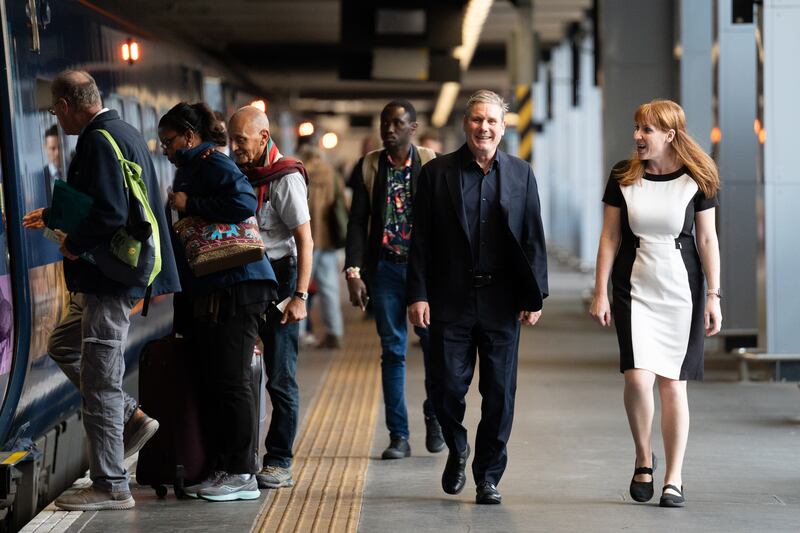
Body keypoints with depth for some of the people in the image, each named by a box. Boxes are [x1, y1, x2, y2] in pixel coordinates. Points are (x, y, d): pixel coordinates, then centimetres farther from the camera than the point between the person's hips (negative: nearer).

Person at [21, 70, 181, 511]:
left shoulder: (99, 141, -18)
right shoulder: (123, 132, 14)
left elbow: (110, 214, -27)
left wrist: (74, 245, -11)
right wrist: (53, 216, 32)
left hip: (110, 278, -11)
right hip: (114, 275, 11)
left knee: (99, 381, -4)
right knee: (62, 346, 23)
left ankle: (110, 487, 3)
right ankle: (131, 418, 19)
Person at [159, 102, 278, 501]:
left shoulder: (213, 164, -8)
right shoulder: (191, 169, 22)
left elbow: (243, 203, -24)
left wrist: (189, 205, -16)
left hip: (235, 288, -10)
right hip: (209, 291, 10)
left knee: (231, 381, -8)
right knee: (211, 383, 10)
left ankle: (242, 475, -4)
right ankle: (221, 470, 15)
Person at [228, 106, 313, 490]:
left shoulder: (285, 177, -10)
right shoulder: (239, 174, 11)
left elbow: (305, 240, -14)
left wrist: (300, 296, -20)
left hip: (277, 278, -7)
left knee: (280, 378, -2)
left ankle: (279, 463, 2)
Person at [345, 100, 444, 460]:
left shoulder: (432, 165, 0)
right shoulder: (367, 167, 4)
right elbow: (358, 222, 3)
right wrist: (353, 272, -5)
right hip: (385, 268, 1)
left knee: (434, 343, -2)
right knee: (392, 351, 4)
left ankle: (434, 416, 23)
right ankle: (399, 436, 9)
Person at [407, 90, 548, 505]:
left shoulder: (521, 174, 7)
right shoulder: (437, 173, 3)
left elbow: (533, 240, 6)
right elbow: (421, 240, 1)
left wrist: (535, 297, 0)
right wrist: (418, 295, -6)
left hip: (501, 300, 1)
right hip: (450, 300, -1)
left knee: (499, 393, 3)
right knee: (448, 386, 0)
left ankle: (488, 476, 14)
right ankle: (457, 449, 28)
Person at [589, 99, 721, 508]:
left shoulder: (696, 179, -2)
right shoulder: (623, 176, 1)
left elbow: (707, 239, 1)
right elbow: (610, 237, 4)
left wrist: (713, 296, -3)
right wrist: (600, 292, 0)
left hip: (681, 289, 0)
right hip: (634, 287, 1)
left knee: (673, 383, 1)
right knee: (638, 377, -15)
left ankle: (674, 479, 9)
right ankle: (643, 458, 9)